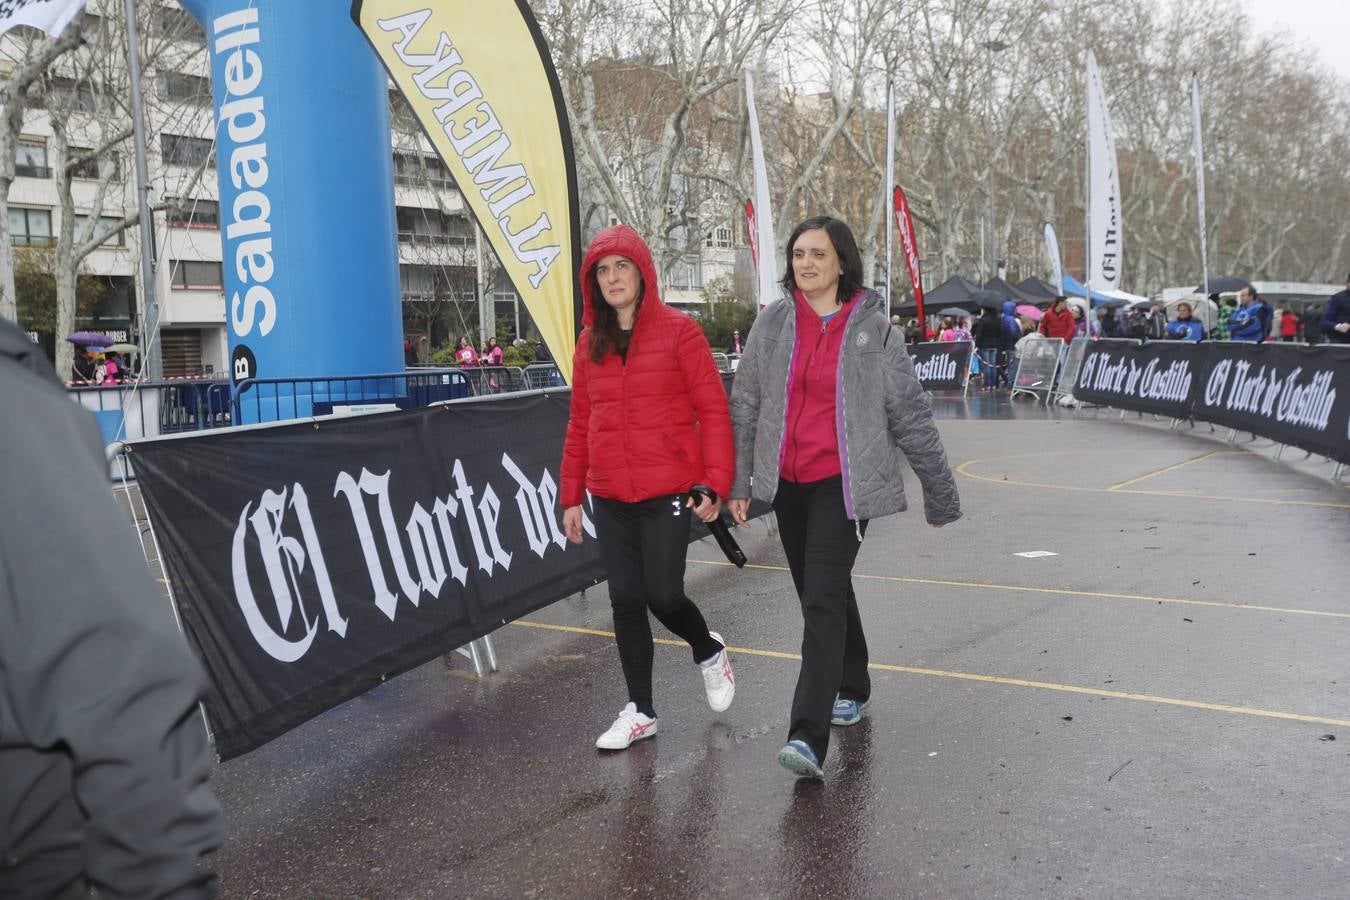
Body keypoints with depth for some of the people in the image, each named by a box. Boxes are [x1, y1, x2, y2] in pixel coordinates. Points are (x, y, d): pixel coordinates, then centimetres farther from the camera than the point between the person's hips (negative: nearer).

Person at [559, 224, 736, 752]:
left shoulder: (678, 331, -4)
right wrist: (571, 496, 12)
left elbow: (713, 410, -6)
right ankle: (640, 711, 22)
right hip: (610, 499, 5)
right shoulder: (590, 343, 10)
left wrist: (716, 484, -12)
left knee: (662, 594, -7)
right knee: (625, 600, 7)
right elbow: (579, 425, 13)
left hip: (669, 491, -4)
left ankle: (709, 652, 27)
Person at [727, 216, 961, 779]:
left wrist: (940, 493, 4)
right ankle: (851, 688, 41)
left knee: (822, 601, -14)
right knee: (822, 593, 18)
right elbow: (744, 408, 8)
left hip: (843, 484, -4)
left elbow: (910, 415, 0)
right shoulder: (771, 324, 4)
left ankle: (809, 738, -15)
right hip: (788, 484, 4)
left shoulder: (872, 329, -4)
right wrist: (738, 482, 5)